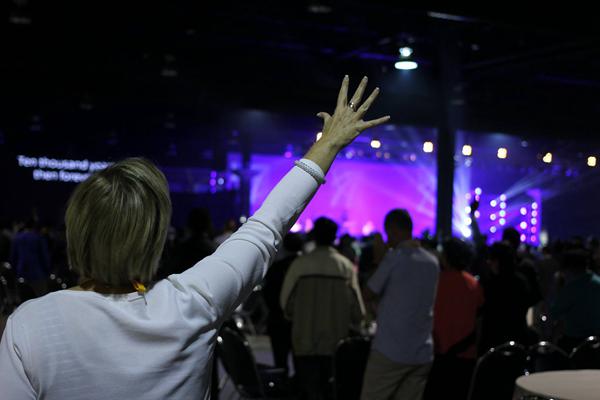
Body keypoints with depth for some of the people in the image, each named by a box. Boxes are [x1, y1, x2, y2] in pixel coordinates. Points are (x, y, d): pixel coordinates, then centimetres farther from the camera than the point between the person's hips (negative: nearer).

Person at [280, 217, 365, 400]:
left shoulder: (300, 263, -6)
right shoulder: (346, 266, -2)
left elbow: (286, 302, -1)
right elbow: (357, 308, -2)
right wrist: (352, 329, 17)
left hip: (306, 342, -1)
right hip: (336, 343, 2)